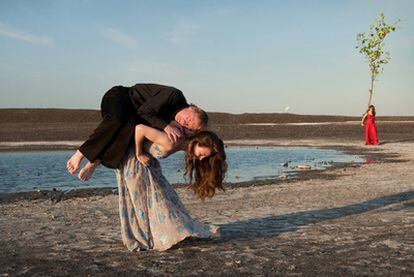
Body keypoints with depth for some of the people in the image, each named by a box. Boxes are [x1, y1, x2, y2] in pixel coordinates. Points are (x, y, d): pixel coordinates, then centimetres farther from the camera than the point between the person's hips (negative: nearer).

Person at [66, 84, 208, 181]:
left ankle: (94, 163, -26)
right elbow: (144, 111, -27)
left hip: (130, 112, 7)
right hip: (118, 96, -7)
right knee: (117, 122, -37)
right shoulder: (175, 95, -25)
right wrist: (165, 126, -36)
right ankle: (80, 154, -32)